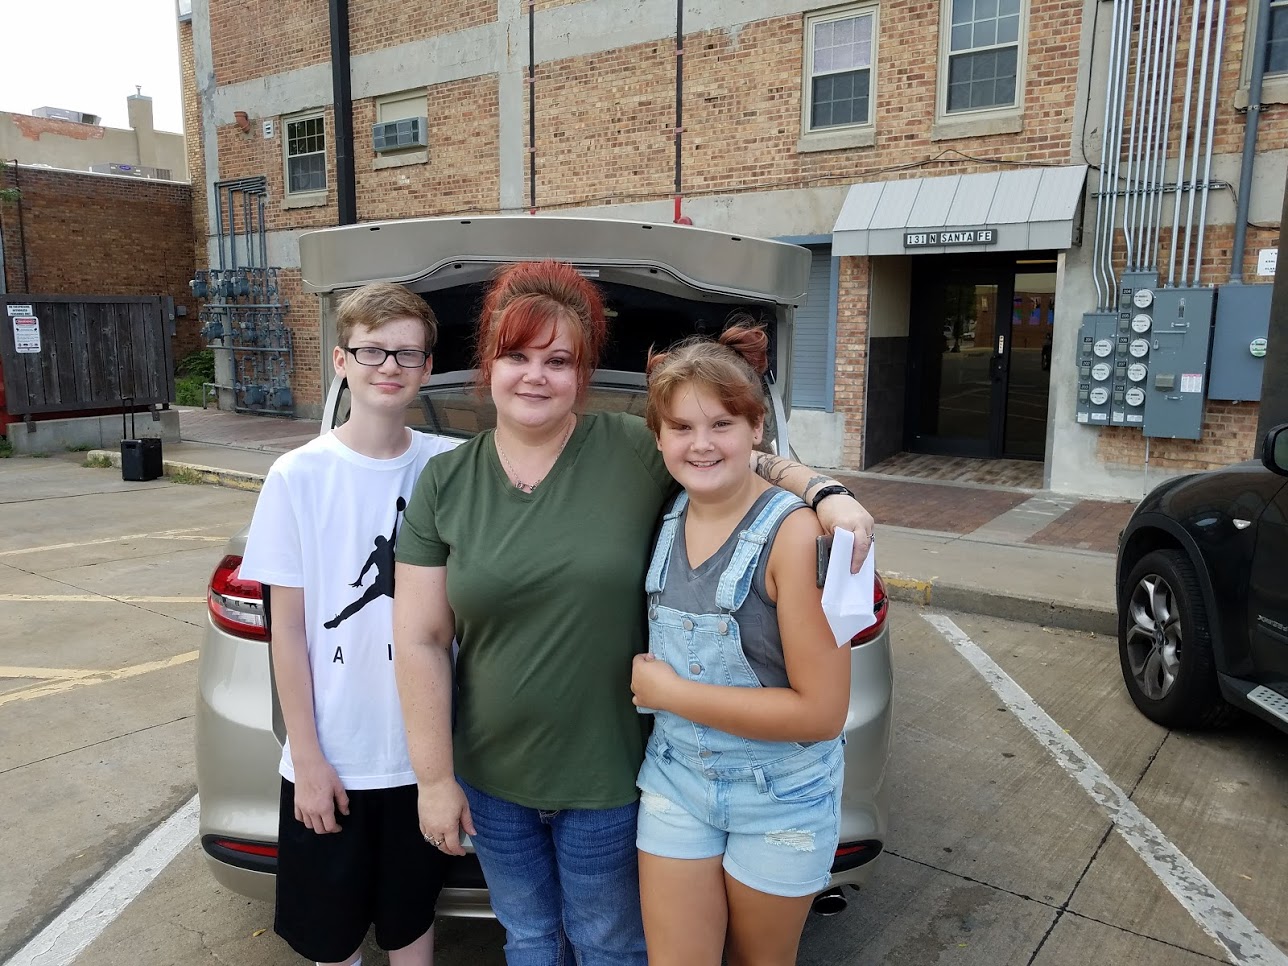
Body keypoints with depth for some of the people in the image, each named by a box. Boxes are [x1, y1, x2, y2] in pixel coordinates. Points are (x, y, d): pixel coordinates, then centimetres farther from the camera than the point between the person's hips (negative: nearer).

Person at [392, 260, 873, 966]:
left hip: (608, 776, -2)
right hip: (489, 779, 2)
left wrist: (822, 491, -18)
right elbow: (420, 642, -5)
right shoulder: (444, 483, -6)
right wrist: (434, 777, -4)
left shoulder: (636, 451, -13)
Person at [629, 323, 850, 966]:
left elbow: (821, 712, -22)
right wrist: (650, 680, -8)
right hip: (675, 779, 4)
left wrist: (669, 691, -19)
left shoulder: (794, 533, -22)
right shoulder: (666, 522, -5)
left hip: (781, 797, -3)